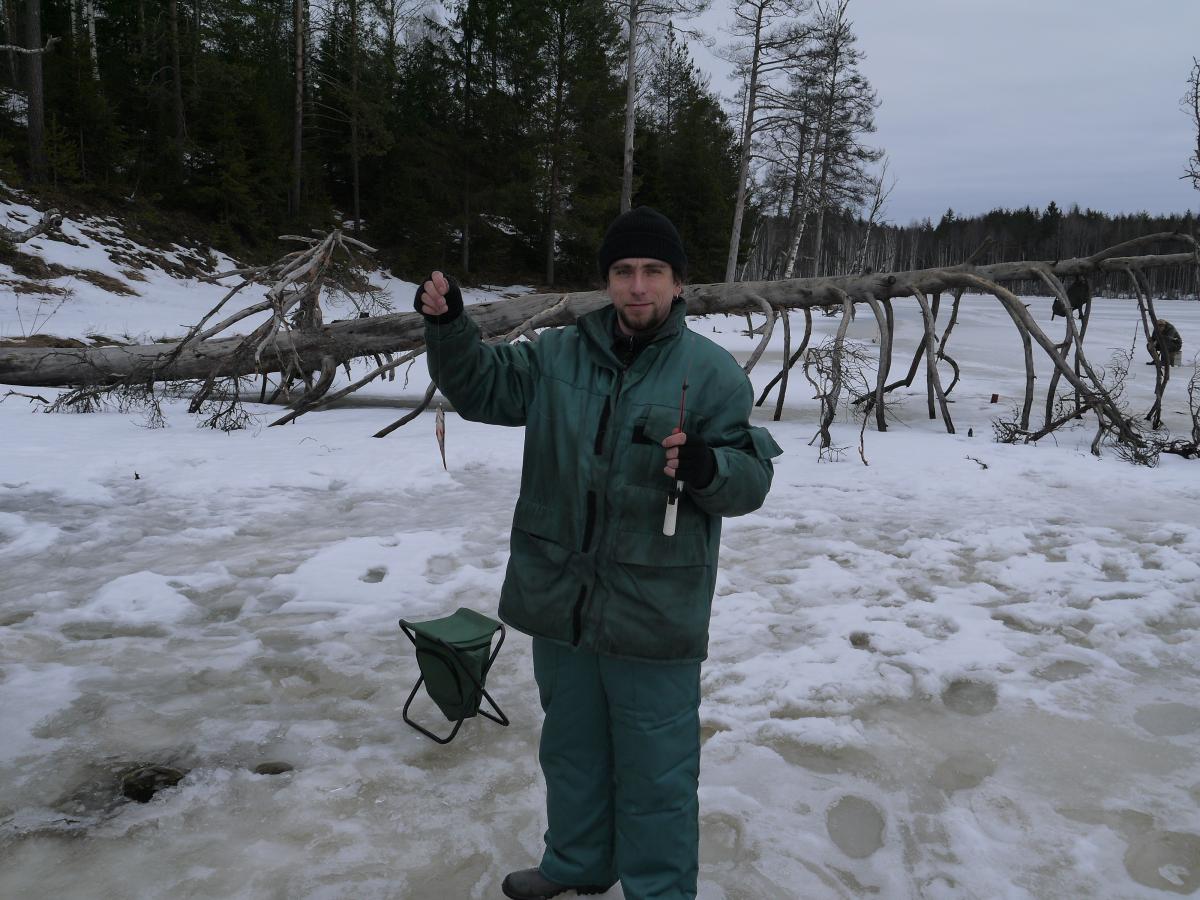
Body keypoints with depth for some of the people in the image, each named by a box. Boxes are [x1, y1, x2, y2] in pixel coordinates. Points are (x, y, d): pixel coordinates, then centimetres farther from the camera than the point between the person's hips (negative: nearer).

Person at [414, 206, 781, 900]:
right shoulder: (559, 355, 4)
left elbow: (751, 479, -10)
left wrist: (705, 465, -32)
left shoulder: (713, 371, -8)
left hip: (653, 613, -5)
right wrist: (448, 324, -8)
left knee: (655, 769, 8)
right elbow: (481, 387, 9)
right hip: (559, 600, 5)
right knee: (571, 745, 24)